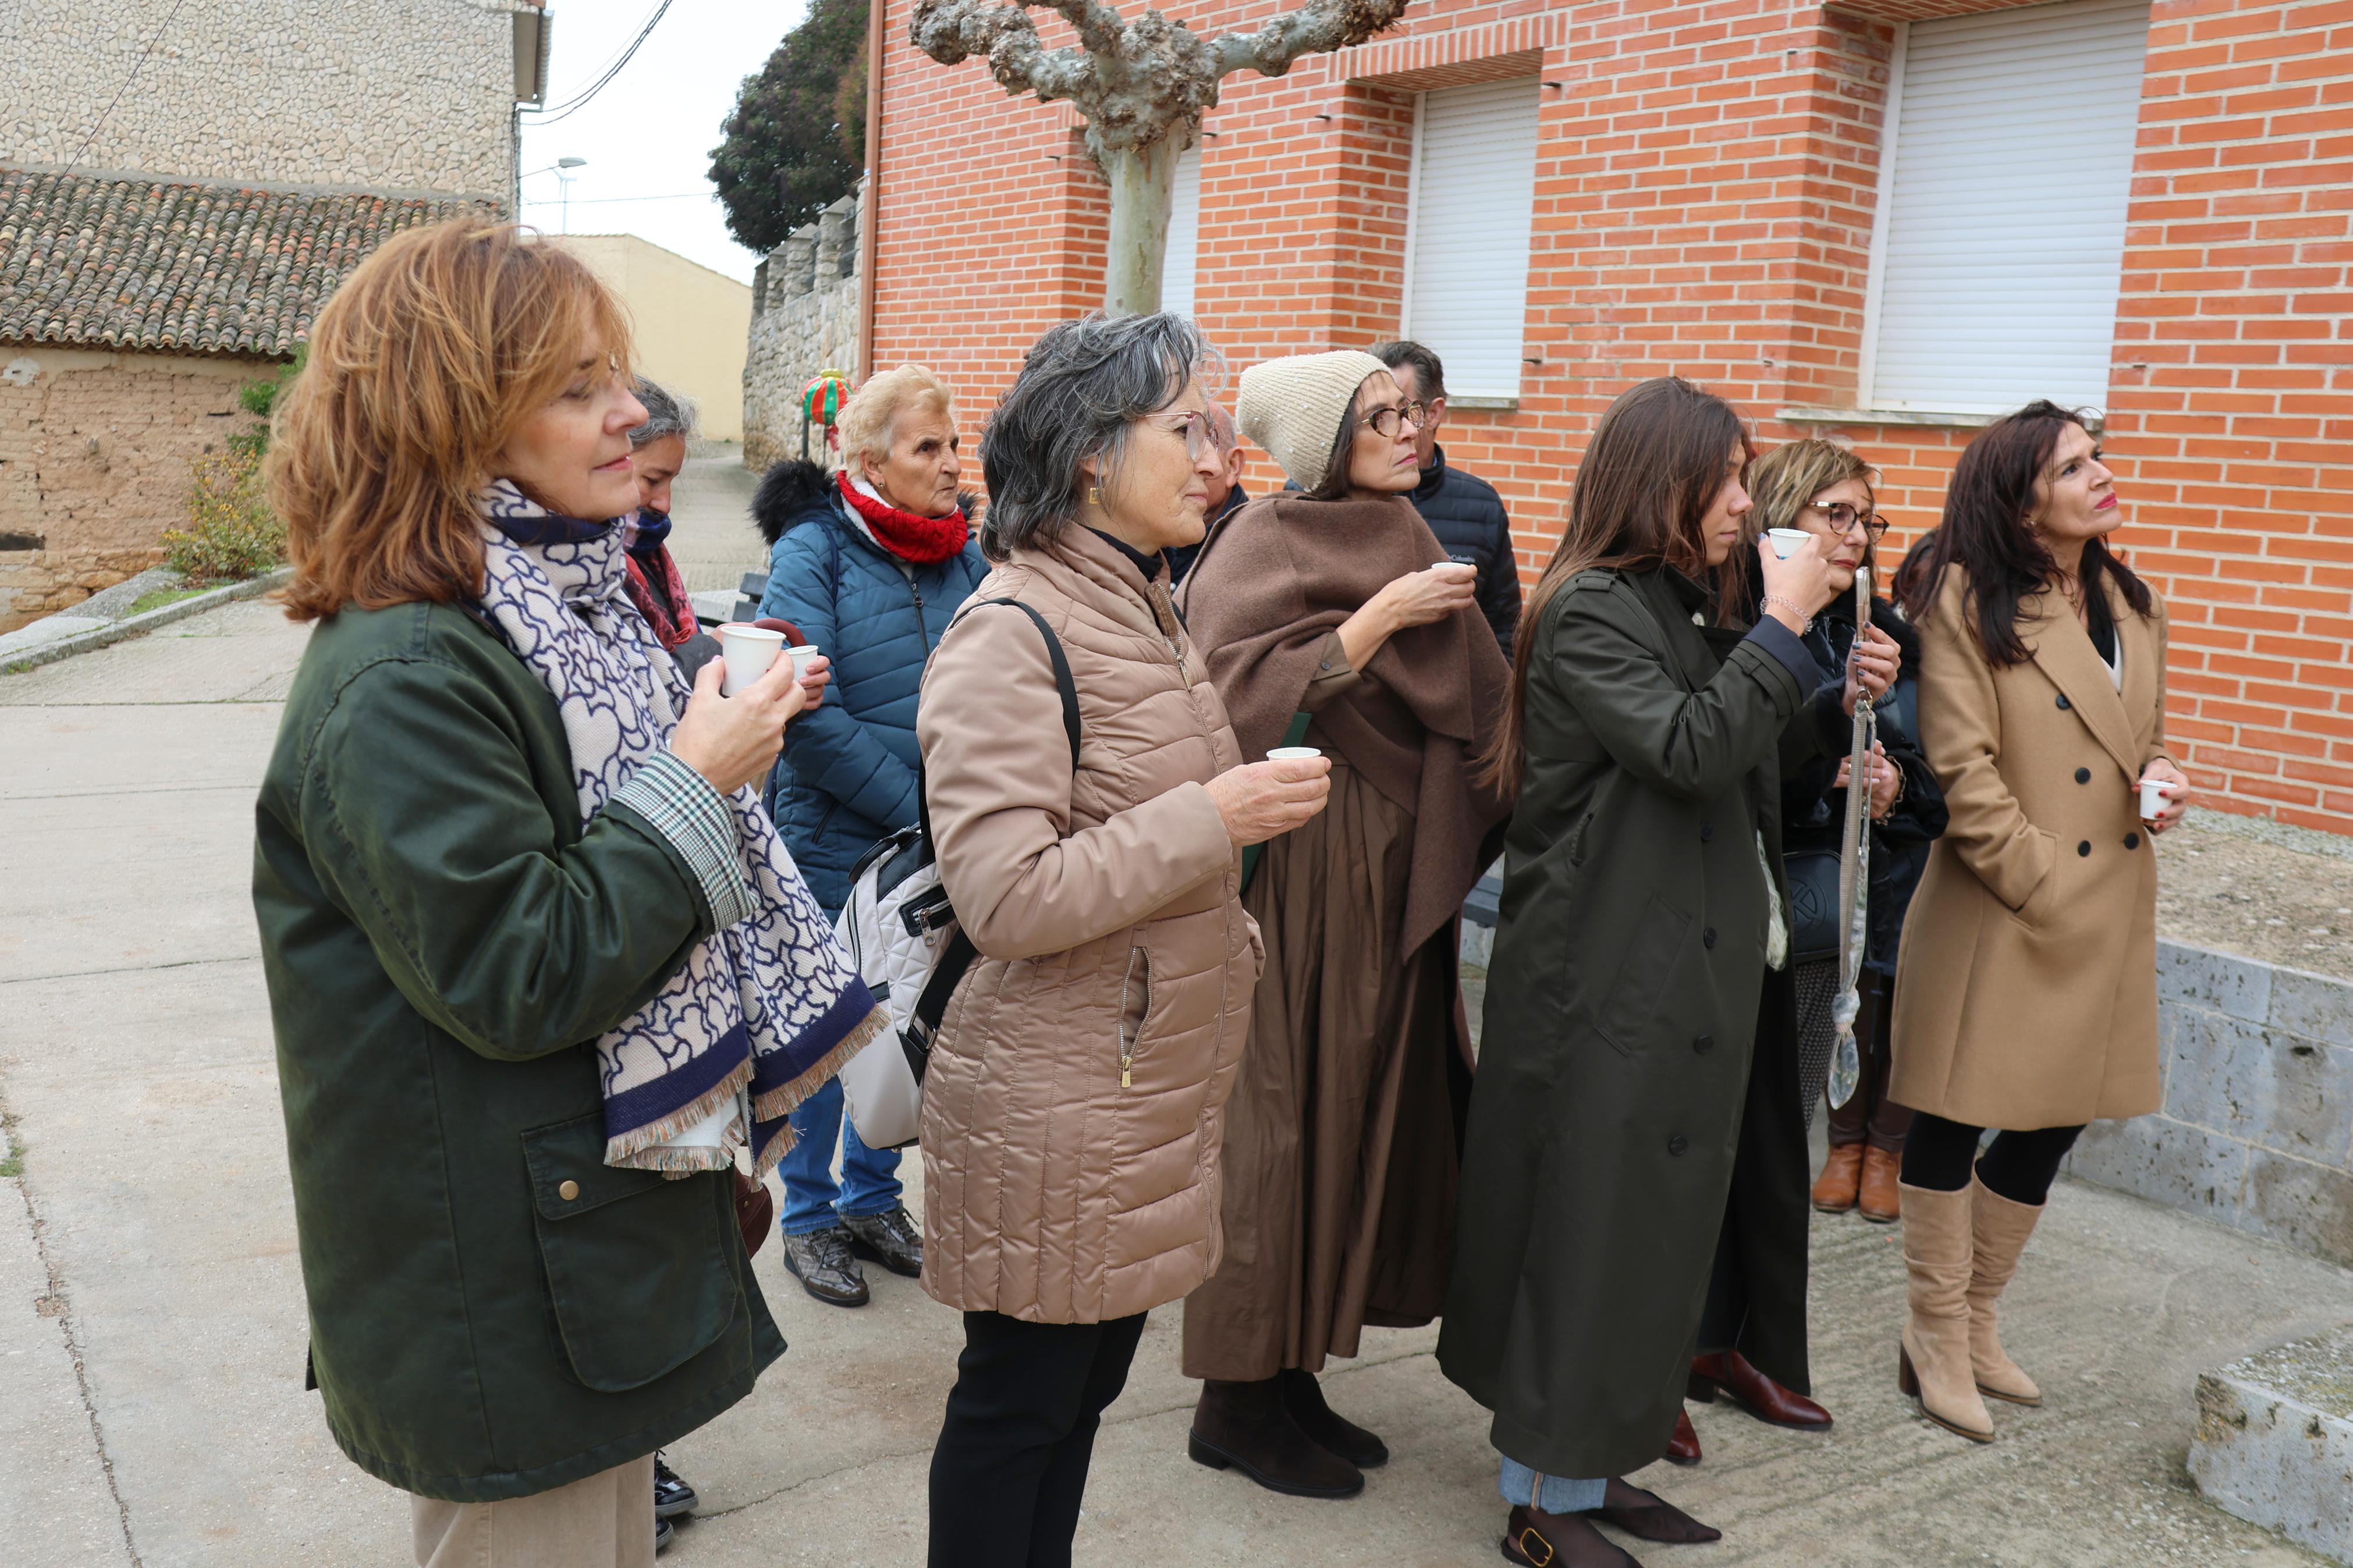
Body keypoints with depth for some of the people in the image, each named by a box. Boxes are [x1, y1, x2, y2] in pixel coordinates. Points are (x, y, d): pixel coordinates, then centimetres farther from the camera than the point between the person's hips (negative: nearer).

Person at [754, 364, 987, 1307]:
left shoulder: (964, 553, 3)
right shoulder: (813, 550, -11)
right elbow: (806, 711, -19)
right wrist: (911, 805, -19)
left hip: (936, 843, 5)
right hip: (835, 840, -5)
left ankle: (873, 1198, 34)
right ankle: (810, 1217, 27)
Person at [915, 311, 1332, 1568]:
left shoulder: (1147, 607, 9)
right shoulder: (1011, 634, -18)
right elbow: (1002, 900, -26)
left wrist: (1223, 928, 15)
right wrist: (1213, 819, -22)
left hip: (1160, 1079, 8)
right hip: (1054, 1110, -8)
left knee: (1090, 1380, 20)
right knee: (1019, 1401, 8)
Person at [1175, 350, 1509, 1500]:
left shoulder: (1395, 542, 14)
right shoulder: (1263, 547, -9)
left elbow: (1452, 707, 20)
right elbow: (1242, 699, -22)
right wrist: (1378, 618, -21)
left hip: (1390, 876, 8)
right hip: (1299, 875, -8)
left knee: (1364, 1111, 10)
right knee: (1282, 1119, -1)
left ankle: (1291, 1371, 24)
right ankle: (1236, 1401, 13)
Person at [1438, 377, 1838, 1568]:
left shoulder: (1690, 605, 14)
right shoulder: (1588, 610, -12)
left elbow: (1747, 777, 16)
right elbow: (1689, 752, -23)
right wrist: (1783, 625, -15)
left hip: (1691, 967, 9)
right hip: (1605, 975, -9)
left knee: (1659, 1219, 14)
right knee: (1590, 1220, -1)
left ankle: (1592, 1461, 28)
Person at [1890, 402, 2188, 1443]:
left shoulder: (2132, 606, 12)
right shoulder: (1968, 600, -10)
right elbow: (1963, 768, -14)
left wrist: (2161, 784, 0)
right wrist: (2042, 883, -17)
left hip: (2111, 912, 7)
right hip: (1998, 914, -7)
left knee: (2055, 1121, 14)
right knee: (1955, 1121, 4)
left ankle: (1977, 1324, 32)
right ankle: (1936, 1338, 21)